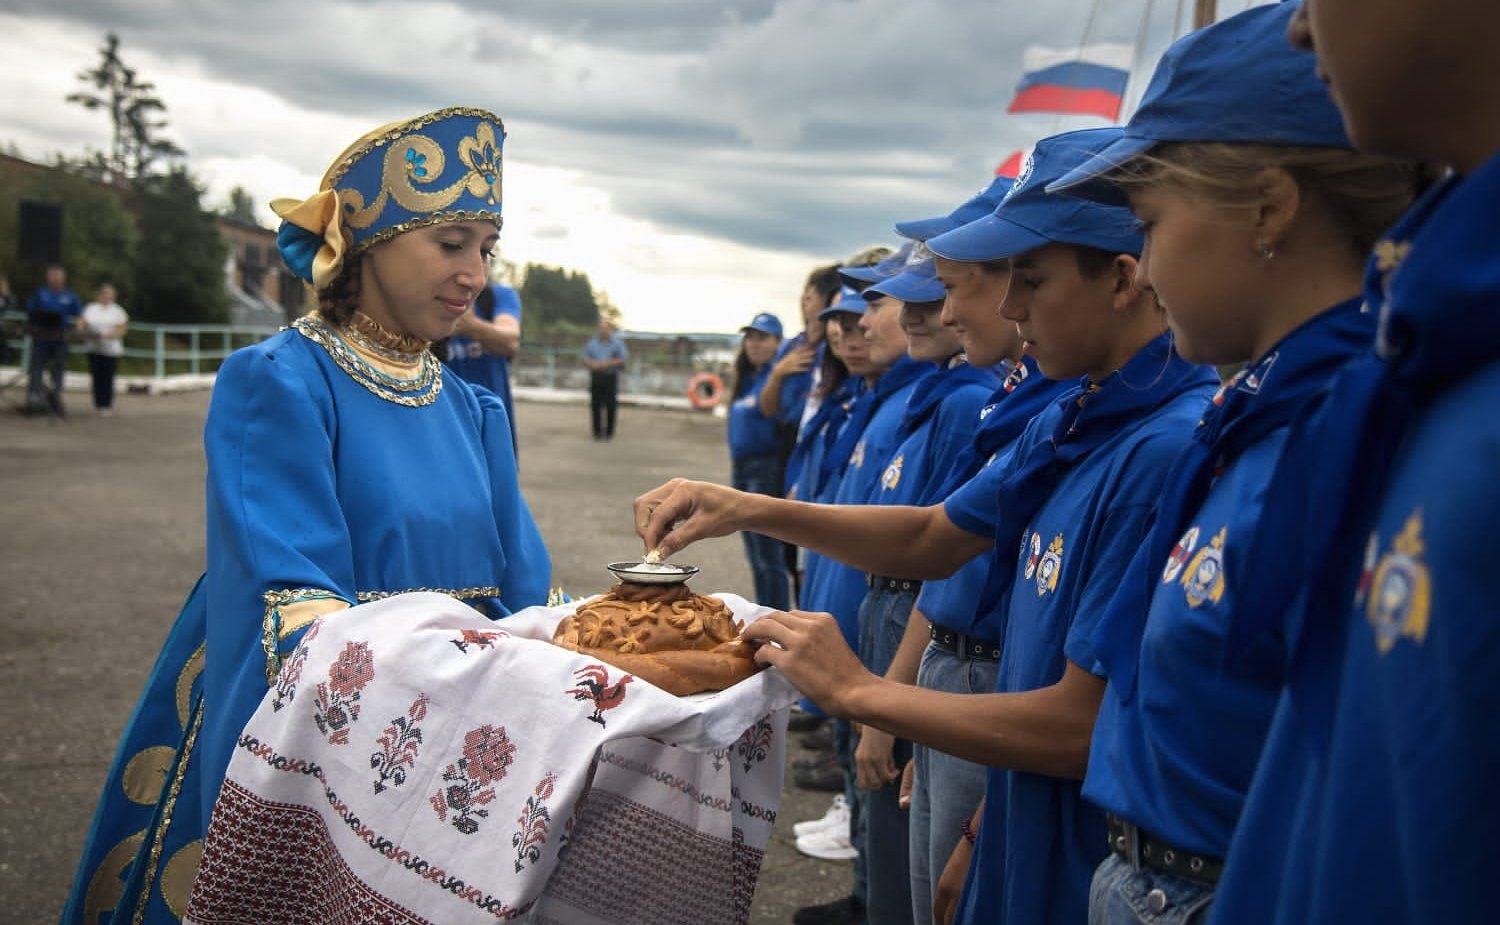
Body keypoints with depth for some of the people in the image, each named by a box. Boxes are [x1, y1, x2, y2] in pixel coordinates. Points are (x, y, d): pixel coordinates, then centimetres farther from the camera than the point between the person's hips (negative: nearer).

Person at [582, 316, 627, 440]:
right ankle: (597, 432, 9)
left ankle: (609, 432, 7)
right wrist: (592, 364, -11)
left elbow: (623, 359, -3)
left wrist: (608, 363, -14)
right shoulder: (592, 342, 10)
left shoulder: (617, 343, 3)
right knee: (595, 405, 1)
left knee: (610, 406, -2)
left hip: (611, 377, -2)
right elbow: (585, 358, 10)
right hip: (596, 377, 2)